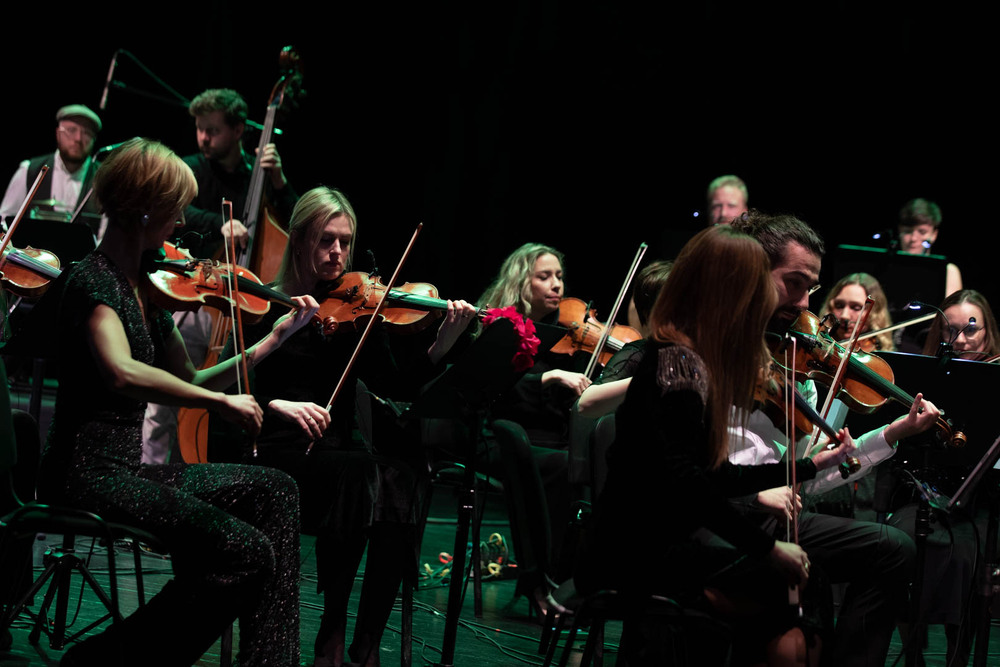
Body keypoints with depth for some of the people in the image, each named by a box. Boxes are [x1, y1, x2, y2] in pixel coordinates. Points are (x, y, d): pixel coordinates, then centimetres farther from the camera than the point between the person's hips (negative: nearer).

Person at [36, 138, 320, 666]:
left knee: (273, 491, 1)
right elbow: (121, 374, -32)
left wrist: (275, 339, 11)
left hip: (128, 468, 9)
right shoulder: (92, 281, -13)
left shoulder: (147, 287, 15)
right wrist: (220, 401, -29)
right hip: (86, 475, -9)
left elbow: (188, 382, 16)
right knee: (246, 551, -20)